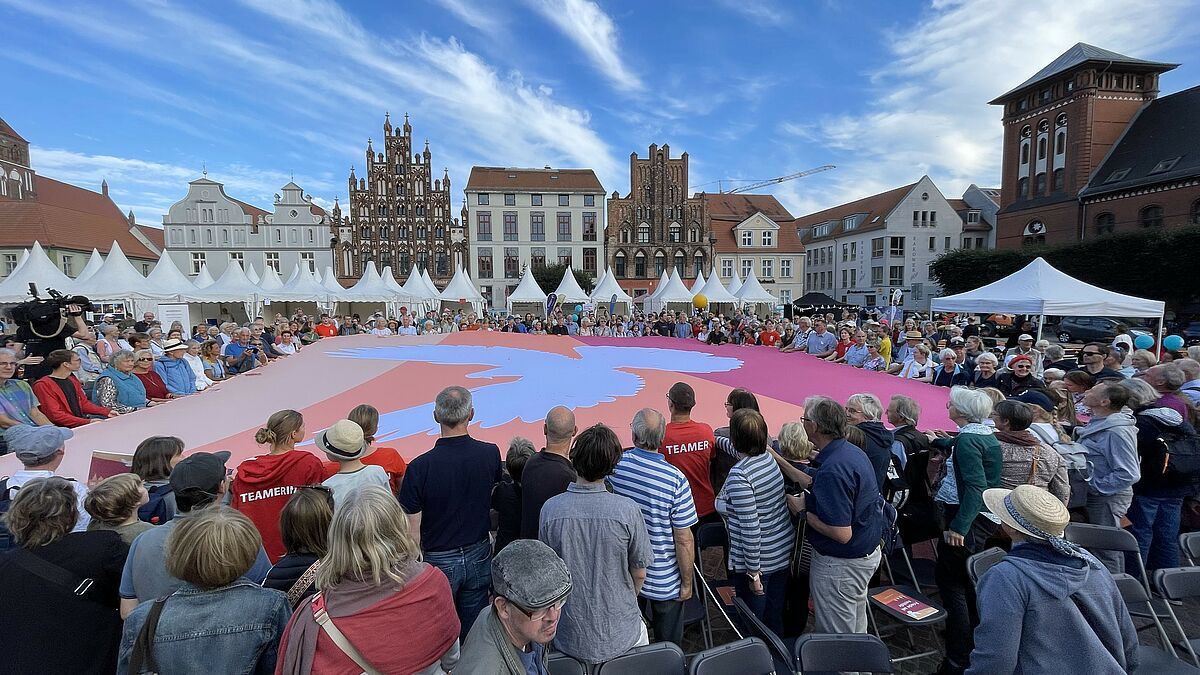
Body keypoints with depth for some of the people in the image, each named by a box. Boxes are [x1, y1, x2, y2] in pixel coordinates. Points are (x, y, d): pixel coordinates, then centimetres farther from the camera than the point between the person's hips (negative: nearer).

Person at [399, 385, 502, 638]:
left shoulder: (420, 467, -21)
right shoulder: (490, 454, -13)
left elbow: (412, 530, -14)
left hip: (438, 560, -3)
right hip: (479, 557, 3)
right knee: (475, 630, 19)